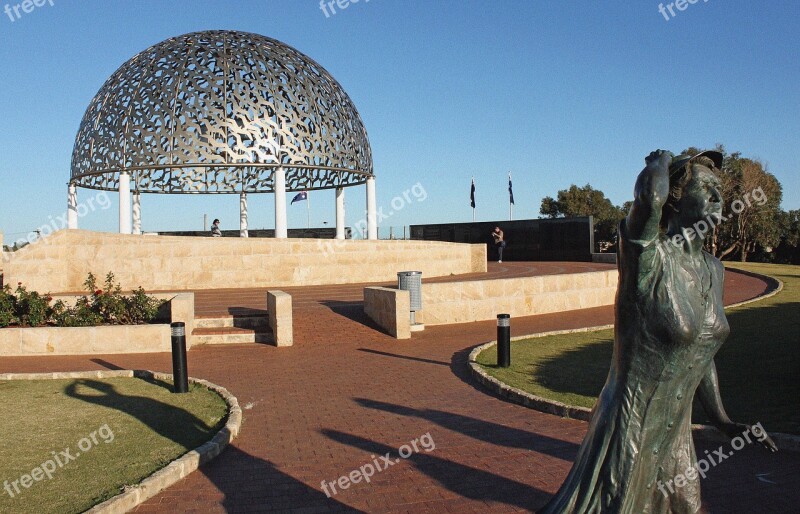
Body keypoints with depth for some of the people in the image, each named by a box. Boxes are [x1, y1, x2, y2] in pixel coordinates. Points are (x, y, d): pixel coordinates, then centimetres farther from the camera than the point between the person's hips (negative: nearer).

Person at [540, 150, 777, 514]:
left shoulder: (712, 269, 5)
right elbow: (650, 193, -42)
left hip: (676, 428, 8)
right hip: (631, 426, -8)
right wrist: (661, 161, -19)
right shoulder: (647, 253, -20)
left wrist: (723, 422, 21)